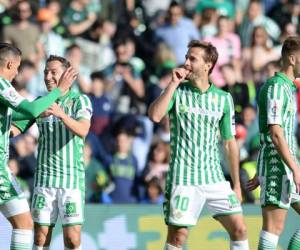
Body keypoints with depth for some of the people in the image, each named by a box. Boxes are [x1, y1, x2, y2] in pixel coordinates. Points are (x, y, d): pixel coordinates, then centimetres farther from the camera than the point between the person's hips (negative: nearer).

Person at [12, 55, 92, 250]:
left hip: (72, 179, -3)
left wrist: (60, 113, -35)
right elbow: (13, 130, 6)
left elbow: (82, 130, -19)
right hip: (44, 177, 3)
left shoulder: (80, 100, -1)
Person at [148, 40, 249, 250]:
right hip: (183, 179, -3)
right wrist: (173, 83, -16)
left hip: (214, 178, 3)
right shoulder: (177, 92, 0)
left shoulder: (223, 99, 6)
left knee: (239, 229, -2)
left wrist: (236, 184, 11)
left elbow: (230, 142, 12)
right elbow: (155, 115, -19)